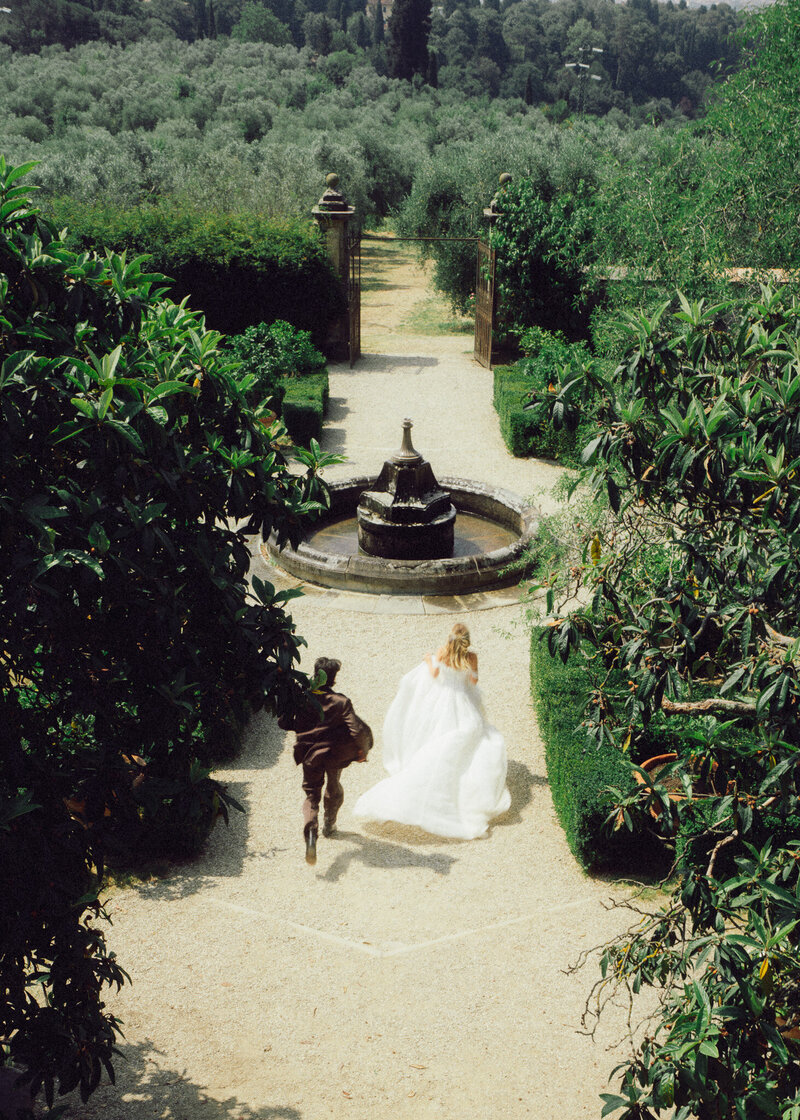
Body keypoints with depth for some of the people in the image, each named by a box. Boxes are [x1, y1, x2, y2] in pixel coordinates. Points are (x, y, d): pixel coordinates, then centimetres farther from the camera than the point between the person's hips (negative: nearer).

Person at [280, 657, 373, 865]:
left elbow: (283, 722, -1)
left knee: (311, 794, 8)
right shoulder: (341, 702, -17)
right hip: (335, 753, -1)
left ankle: (310, 832, -18)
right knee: (333, 787, 27)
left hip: (310, 754, 1)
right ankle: (329, 825, 44)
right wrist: (362, 751, -5)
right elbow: (358, 730, -22)